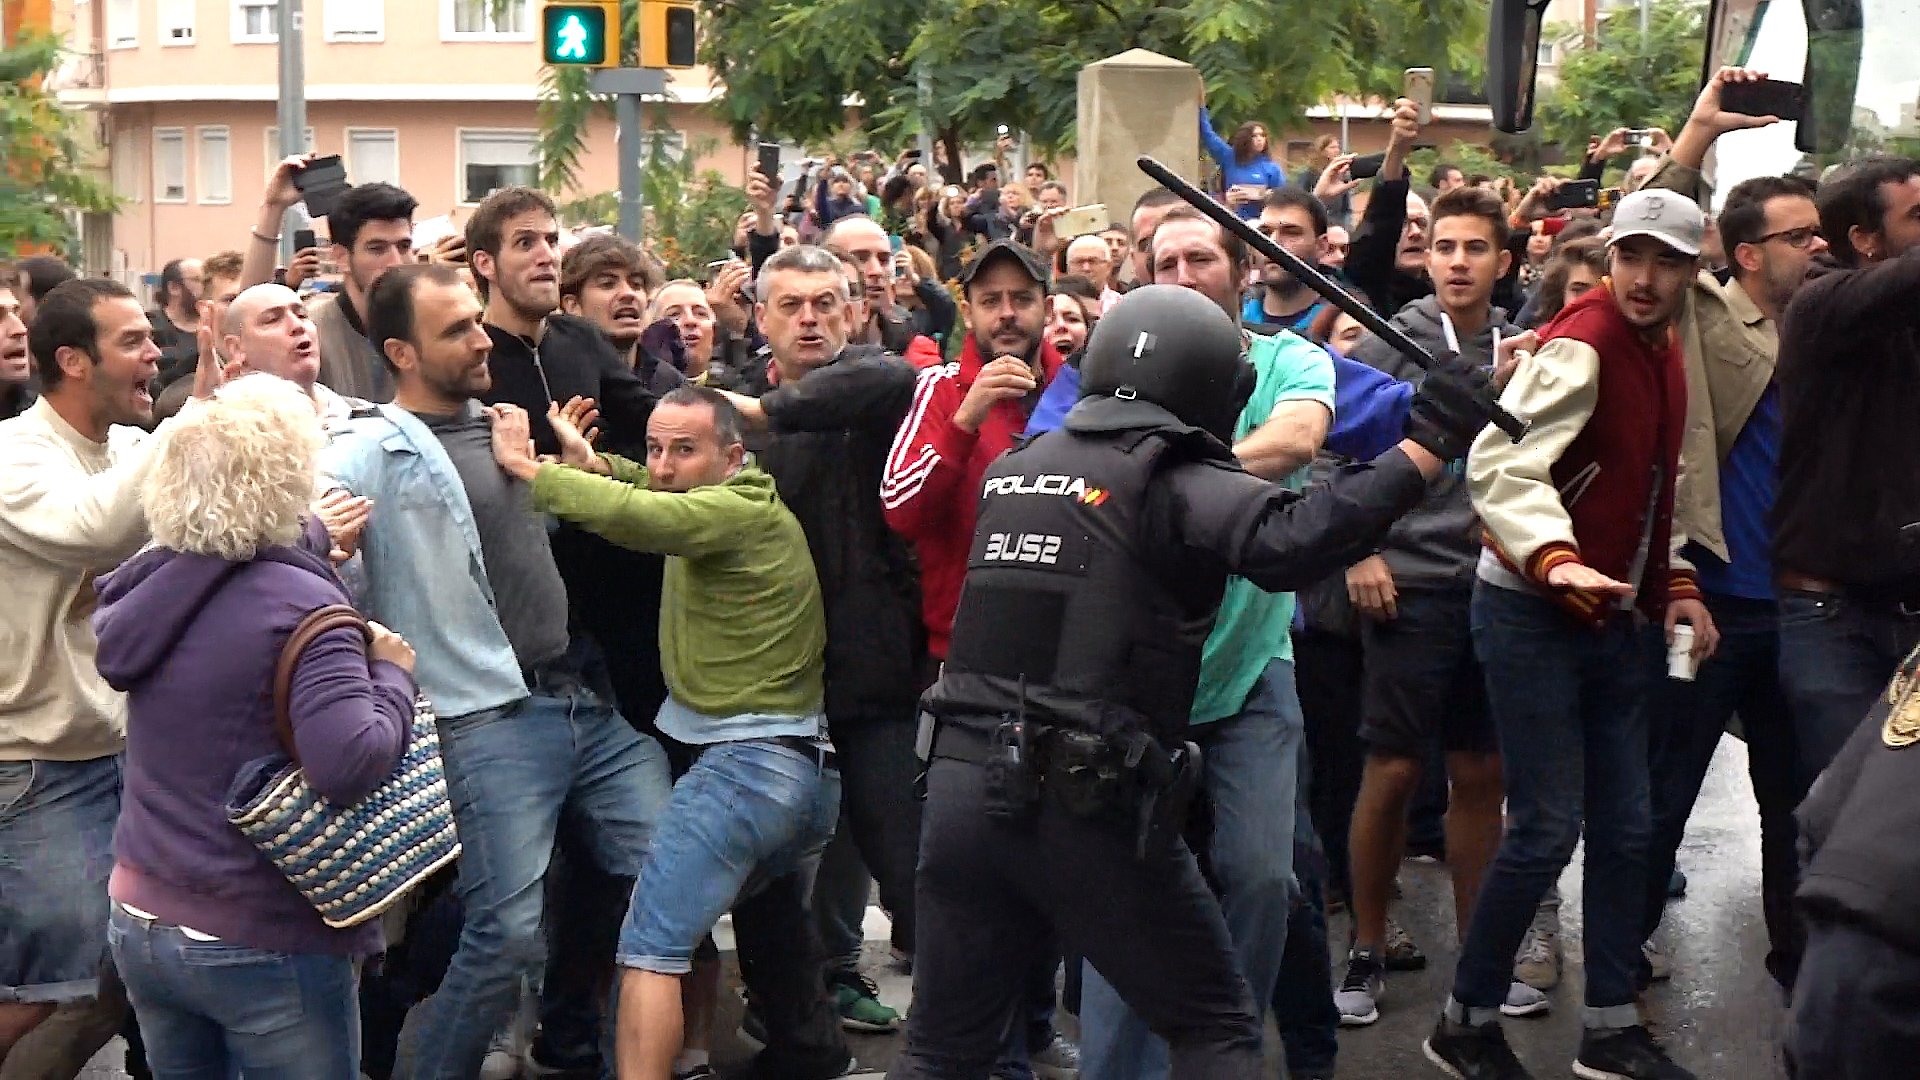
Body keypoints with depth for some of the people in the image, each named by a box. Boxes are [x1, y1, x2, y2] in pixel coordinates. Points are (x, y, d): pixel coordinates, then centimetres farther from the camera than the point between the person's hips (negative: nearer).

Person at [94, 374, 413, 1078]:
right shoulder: (302, 607, -20)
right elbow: (351, 765, -32)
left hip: (138, 923, 7)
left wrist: (312, 544, 25)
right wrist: (392, 675, -13)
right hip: (264, 945, -7)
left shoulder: (145, 584, 1)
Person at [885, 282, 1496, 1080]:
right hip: (1083, 802, -6)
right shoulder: (1173, 483, -6)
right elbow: (1287, 543, -24)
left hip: (960, 780, 6)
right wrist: (1425, 447, -22)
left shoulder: (1009, 471, 13)